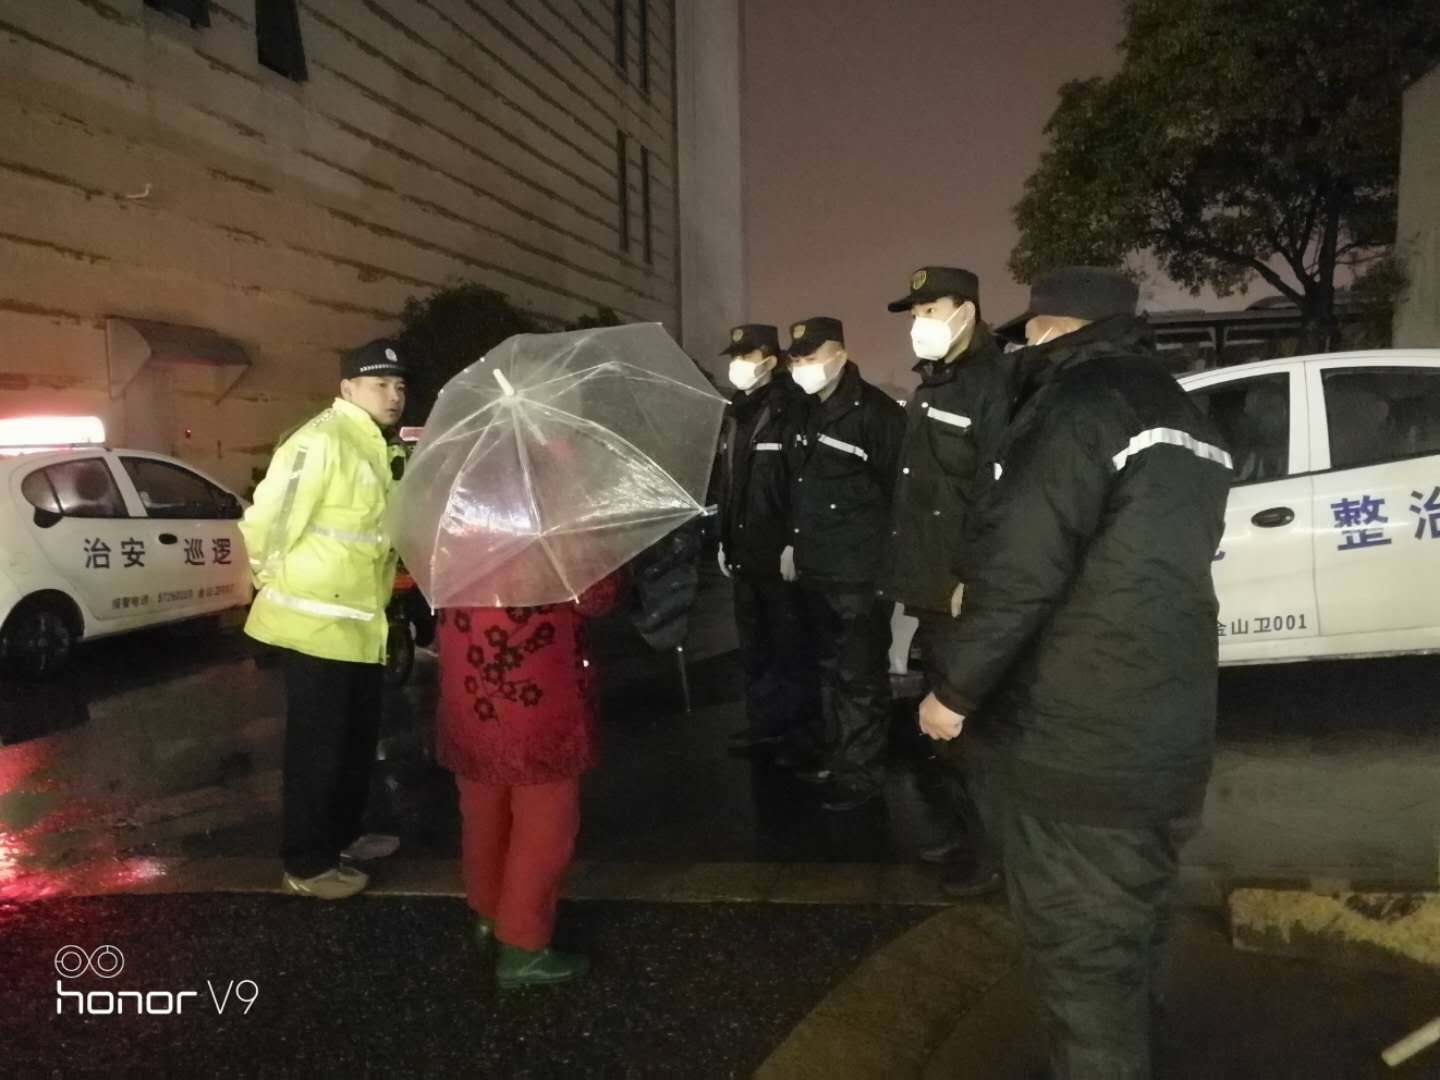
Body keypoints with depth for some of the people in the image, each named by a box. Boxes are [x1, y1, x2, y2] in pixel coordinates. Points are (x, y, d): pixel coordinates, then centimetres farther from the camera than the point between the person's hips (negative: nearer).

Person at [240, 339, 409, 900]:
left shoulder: (376, 447, 12)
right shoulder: (322, 439, -18)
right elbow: (266, 518, -20)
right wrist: (276, 580, -7)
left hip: (359, 623, 9)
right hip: (318, 623, -9)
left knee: (357, 739, 20)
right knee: (316, 746, 1)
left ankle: (342, 835, 36)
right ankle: (307, 864, 14)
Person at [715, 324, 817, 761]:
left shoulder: (791, 409, -11)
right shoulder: (734, 413, 14)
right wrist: (723, 537, 17)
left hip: (781, 549, -7)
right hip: (744, 549, 8)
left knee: (790, 641, 3)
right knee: (753, 642, 15)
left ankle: (797, 724, 16)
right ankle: (763, 720, 27)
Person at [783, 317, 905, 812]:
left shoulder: (875, 411, -13)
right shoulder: (810, 413, 13)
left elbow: (901, 488, -14)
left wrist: (892, 560, -13)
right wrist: (795, 543, 22)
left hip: (860, 572, -8)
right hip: (817, 568, 8)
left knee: (859, 676, 1)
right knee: (829, 668, 18)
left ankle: (861, 772, 13)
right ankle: (836, 756, 32)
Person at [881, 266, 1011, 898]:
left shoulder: (993, 383, -12)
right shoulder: (930, 388, 17)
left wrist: (972, 579, -22)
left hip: (965, 592, -9)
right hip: (930, 589, 9)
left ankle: (992, 852, 13)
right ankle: (965, 831, 31)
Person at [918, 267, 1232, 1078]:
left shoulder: (1080, 403, -13)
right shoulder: (1188, 422, 16)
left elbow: (1019, 567, -21)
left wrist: (955, 690, -12)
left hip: (1070, 745, -9)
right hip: (1171, 738, 9)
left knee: (1081, 959, 4)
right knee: (1132, 945, 23)